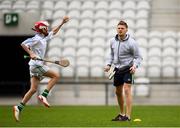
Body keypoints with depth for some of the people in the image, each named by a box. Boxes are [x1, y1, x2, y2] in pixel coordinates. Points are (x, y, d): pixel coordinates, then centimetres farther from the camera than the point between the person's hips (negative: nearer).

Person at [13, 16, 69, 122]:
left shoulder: (44, 38, 18)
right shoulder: (37, 39, -9)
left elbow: (53, 32, 33)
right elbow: (23, 44, -18)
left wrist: (62, 23, 32)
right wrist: (31, 53, -27)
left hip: (38, 64, 9)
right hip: (36, 64, -9)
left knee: (33, 89, 2)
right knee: (56, 76, -10)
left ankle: (19, 108, -2)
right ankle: (44, 95, -16)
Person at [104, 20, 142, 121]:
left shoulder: (131, 42, -13)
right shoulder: (113, 41, 3)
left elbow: (138, 57, -8)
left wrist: (135, 66, -26)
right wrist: (108, 64, 7)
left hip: (127, 69, -6)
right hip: (117, 69, 6)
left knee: (127, 90, -19)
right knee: (118, 92, 15)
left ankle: (128, 116, -20)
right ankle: (122, 114, 33)